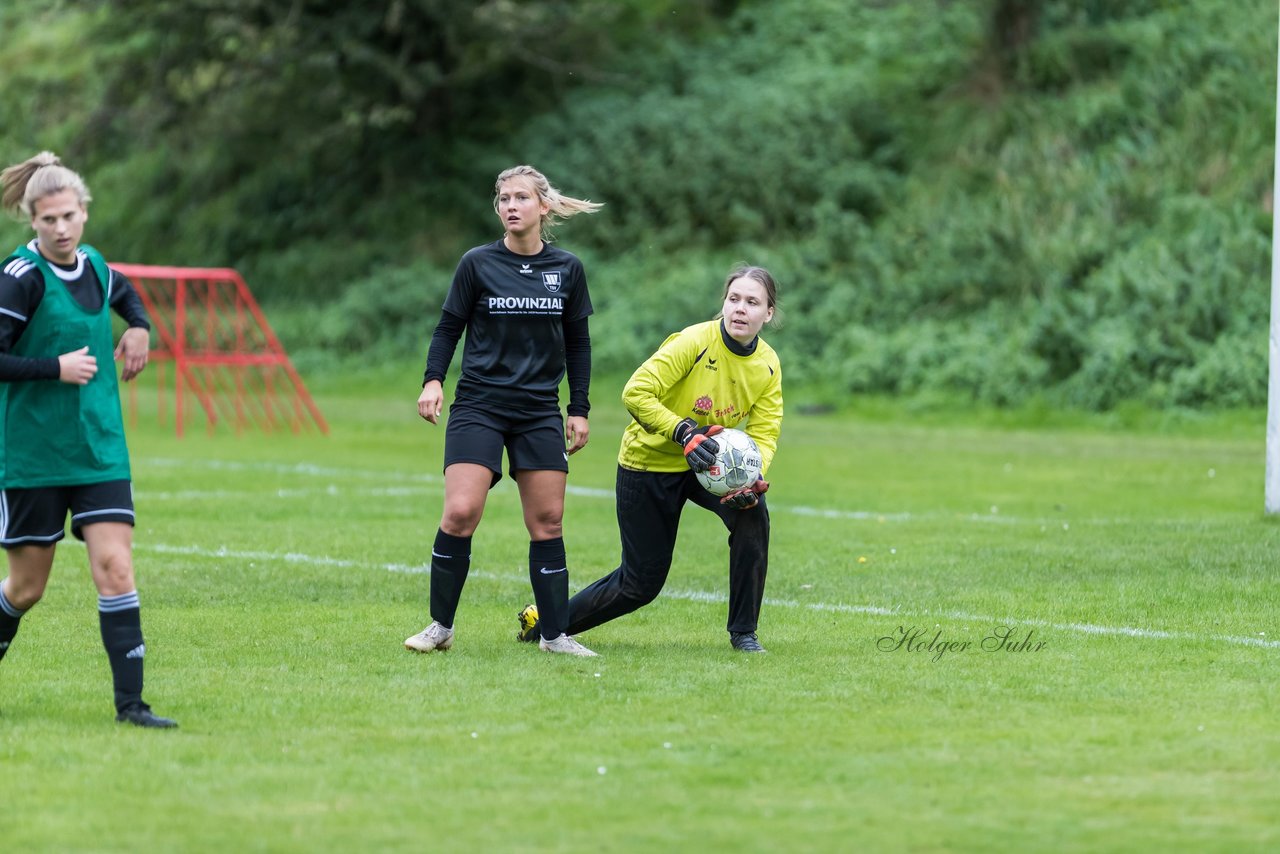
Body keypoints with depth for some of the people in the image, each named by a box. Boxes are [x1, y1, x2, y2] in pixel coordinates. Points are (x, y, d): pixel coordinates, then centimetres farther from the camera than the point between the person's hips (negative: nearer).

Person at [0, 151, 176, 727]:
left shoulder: (92, 265, 6)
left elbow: (124, 293, 31)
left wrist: (139, 327, 13)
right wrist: (56, 367, -21)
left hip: (100, 451, 5)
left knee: (115, 569, -9)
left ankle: (130, 702, -10)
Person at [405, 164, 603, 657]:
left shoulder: (567, 269, 6)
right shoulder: (478, 264, -1)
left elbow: (578, 342, 13)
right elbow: (448, 327, 3)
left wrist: (579, 409, 9)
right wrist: (433, 380, -12)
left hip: (540, 411, 2)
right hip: (478, 407, -2)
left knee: (547, 520, 0)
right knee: (460, 514, -14)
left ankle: (554, 634, 8)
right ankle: (441, 626, -1)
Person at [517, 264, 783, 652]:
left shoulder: (768, 365, -8)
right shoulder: (694, 341, -24)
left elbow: (764, 432, -10)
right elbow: (636, 392, -28)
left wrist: (752, 479, -29)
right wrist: (685, 433, -38)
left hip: (706, 463, 4)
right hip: (648, 463, -4)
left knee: (752, 513, -27)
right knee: (641, 583, 0)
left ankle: (743, 631, -10)